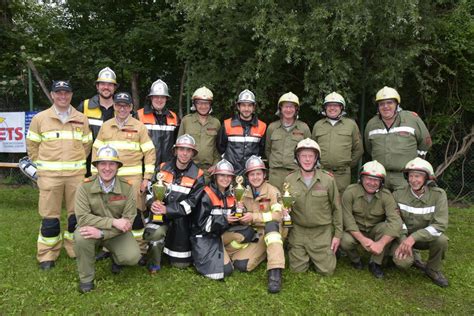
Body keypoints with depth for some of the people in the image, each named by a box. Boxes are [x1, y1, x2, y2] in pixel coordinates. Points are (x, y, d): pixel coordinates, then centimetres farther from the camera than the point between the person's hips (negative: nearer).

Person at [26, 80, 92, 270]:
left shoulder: (81, 119, 8)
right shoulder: (40, 118, 3)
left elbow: (87, 144, 13)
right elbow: (32, 144, 8)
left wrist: (76, 162, 10)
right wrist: (42, 165, 8)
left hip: (76, 174, 2)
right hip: (49, 175, -1)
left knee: (77, 214, 7)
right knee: (49, 216, 1)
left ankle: (76, 249, 23)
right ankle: (47, 255, 14)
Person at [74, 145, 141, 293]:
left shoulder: (127, 188, -14)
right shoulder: (85, 187, -16)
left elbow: (128, 221, -16)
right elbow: (82, 217, -24)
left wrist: (102, 233, -30)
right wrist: (113, 222, -31)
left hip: (117, 233, 0)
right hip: (92, 229, 0)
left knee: (132, 257, -23)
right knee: (81, 235, -34)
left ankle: (116, 258, 17)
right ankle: (86, 278, -7)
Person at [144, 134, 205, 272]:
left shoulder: (197, 176, -5)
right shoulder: (162, 168, 2)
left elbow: (192, 203, -12)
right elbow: (150, 189, 5)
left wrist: (167, 210, -22)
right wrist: (152, 203, -18)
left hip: (181, 218, -1)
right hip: (160, 213, 1)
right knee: (153, 233, -31)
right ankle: (154, 263, -1)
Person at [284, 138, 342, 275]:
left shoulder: (328, 179, -8)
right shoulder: (289, 180, -5)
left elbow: (336, 209, 0)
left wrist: (338, 234, 1)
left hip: (322, 232, 0)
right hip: (298, 231, 1)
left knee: (327, 270, 0)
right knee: (297, 269, 3)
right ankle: (297, 252, 34)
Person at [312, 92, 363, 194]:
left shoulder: (351, 124, 8)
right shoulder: (318, 125, 13)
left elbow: (358, 149, 11)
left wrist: (349, 164, 7)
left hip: (343, 174, -1)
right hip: (321, 172, 1)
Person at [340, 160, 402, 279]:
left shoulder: (386, 196, -15)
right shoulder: (350, 192, -16)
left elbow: (396, 221, -27)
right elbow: (347, 218, -19)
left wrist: (381, 243, -39)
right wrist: (362, 239, -31)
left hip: (375, 230, 1)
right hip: (355, 231, -1)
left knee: (388, 227, -29)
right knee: (345, 241, -32)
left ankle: (375, 263, -8)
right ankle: (355, 260, 6)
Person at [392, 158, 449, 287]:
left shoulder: (438, 195, -16)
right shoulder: (398, 194, -14)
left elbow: (440, 225, -23)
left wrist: (414, 237, -33)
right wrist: (402, 240, -23)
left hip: (425, 237, 1)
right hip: (404, 235, -1)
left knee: (441, 240, -32)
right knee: (403, 262, -28)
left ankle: (433, 270, -1)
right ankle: (412, 255, 12)